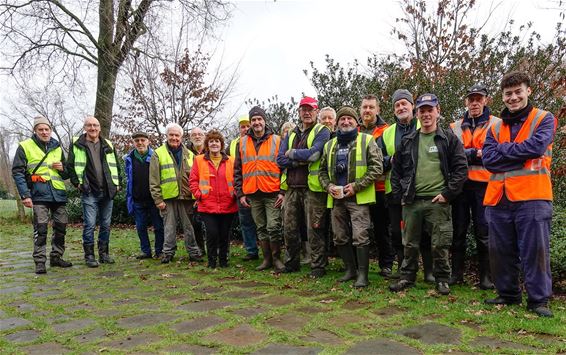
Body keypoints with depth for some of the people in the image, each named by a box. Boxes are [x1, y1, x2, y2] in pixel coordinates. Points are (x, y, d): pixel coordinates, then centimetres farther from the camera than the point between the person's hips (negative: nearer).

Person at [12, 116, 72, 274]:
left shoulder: (57, 148, 16)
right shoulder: (25, 146, 2)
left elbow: (67, 174, 24)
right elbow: (17, 172, -2)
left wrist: (62, 168, -1)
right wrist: (25, 195, -11)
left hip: (59, 194, 5)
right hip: (39, 195, -5)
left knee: (61, 227, 8)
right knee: (40, 228, -8)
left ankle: (56, 257, 22)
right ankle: (40, 262, -1)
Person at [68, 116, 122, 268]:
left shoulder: (108, 145, 12)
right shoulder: (77, 144, 3)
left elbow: (116, 166, 15)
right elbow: (71, 166, 3)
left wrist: (117, 183, 7)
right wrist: (77, 182, -4)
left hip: (107, 192, 4)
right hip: (89, 192, -3)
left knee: (106, 225, 9)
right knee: (89, 225, -4)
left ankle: (104, 253, 20)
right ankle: (89, 255, 7)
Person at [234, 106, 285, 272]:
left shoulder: (276, 140, 2)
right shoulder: (242, 143, 10)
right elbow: (238, 170, 10)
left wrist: (283, 191, -7)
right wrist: (240, 193, 4)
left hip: (272, 193, -3)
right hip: (252, 194, 3)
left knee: (273, 227, -4)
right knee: (261, 228, 11)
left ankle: (276, 258, 12)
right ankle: (267, 259, 22)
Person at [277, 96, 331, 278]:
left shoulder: (322, 131, 0)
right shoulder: (291, 134, 17)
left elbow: (313, 153, -18)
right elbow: (280, 160, 5)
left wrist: (291, 153, -4)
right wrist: (302, 160, -9)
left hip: (312, 188, -5)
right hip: (292, 188, 6)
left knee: (314, 229, -1)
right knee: (289, 228, 10)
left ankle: (318, 266, 12)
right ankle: (292, 263, 26)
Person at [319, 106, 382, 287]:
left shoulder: (367, 140, 0)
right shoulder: (330, 145, 16)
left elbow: (376, 167, -7)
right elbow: (322, 171, 20)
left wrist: (357, 186, -14)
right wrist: (328, 186, -1)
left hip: (358, 198, -5)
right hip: (336, 198, 5)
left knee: (360, 236, -6)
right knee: (340, 237, 11)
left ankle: (362, 274, 6)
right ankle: (350, 270, 26)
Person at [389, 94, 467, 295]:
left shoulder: (449, 139, 2)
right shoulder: (408, 141, 12)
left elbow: (461, 168, -2)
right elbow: (396, 170, 16)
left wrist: (448, 193, -8)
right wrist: (399, 194, 7)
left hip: (438, 201, -3)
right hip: (411, 201, 3)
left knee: (440, 244, 3)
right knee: (410, 243, 11)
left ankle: (442, 279, 20)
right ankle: (407, 277, 24)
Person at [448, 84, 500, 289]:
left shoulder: (496, 124, 5)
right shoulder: (456, 127, 13)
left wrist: (466, 154, -14)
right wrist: (475, 153, -12)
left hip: (483, 184, -3)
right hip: (461, 183, 3)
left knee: (483, 233, 2)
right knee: (458, 231, 8)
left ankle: (485, 276, 13)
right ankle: (457, 273, 18)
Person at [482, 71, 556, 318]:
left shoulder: (544, 119, 4)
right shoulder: (495, 127, 14)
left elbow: (536, 146, -16)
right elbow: (488, 160, 0)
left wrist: (503, 149, -5)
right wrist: (520, 153, -10)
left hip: (532, 198, -4)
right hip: (498, 199, 5)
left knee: (534, 251, -1)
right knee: (501, 251, 11)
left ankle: (539, 299, 12)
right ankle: (508, 294, 25)